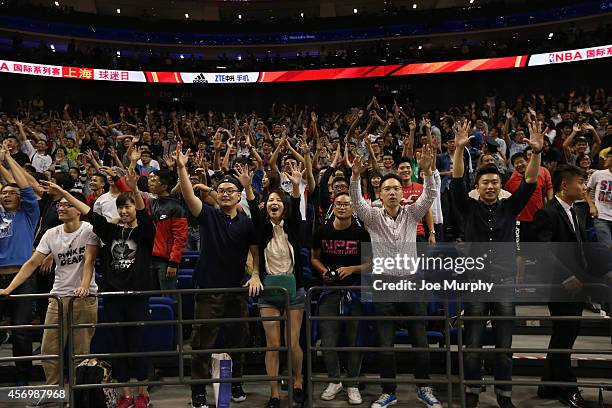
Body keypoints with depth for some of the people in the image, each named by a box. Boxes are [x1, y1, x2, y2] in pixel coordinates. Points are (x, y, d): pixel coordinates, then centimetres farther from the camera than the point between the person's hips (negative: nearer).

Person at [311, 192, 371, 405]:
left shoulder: (361, 233, -3)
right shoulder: (322, 231, 3)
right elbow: (314, 258, 13)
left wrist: (352, 269, -15)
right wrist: (324, 271, -6)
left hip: (354, 289, -1)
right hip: (330, 289, 2)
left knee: (354, 339, 6)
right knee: (327, 340, 4)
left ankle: (352, 385, 23)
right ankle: (334, 381, 25)